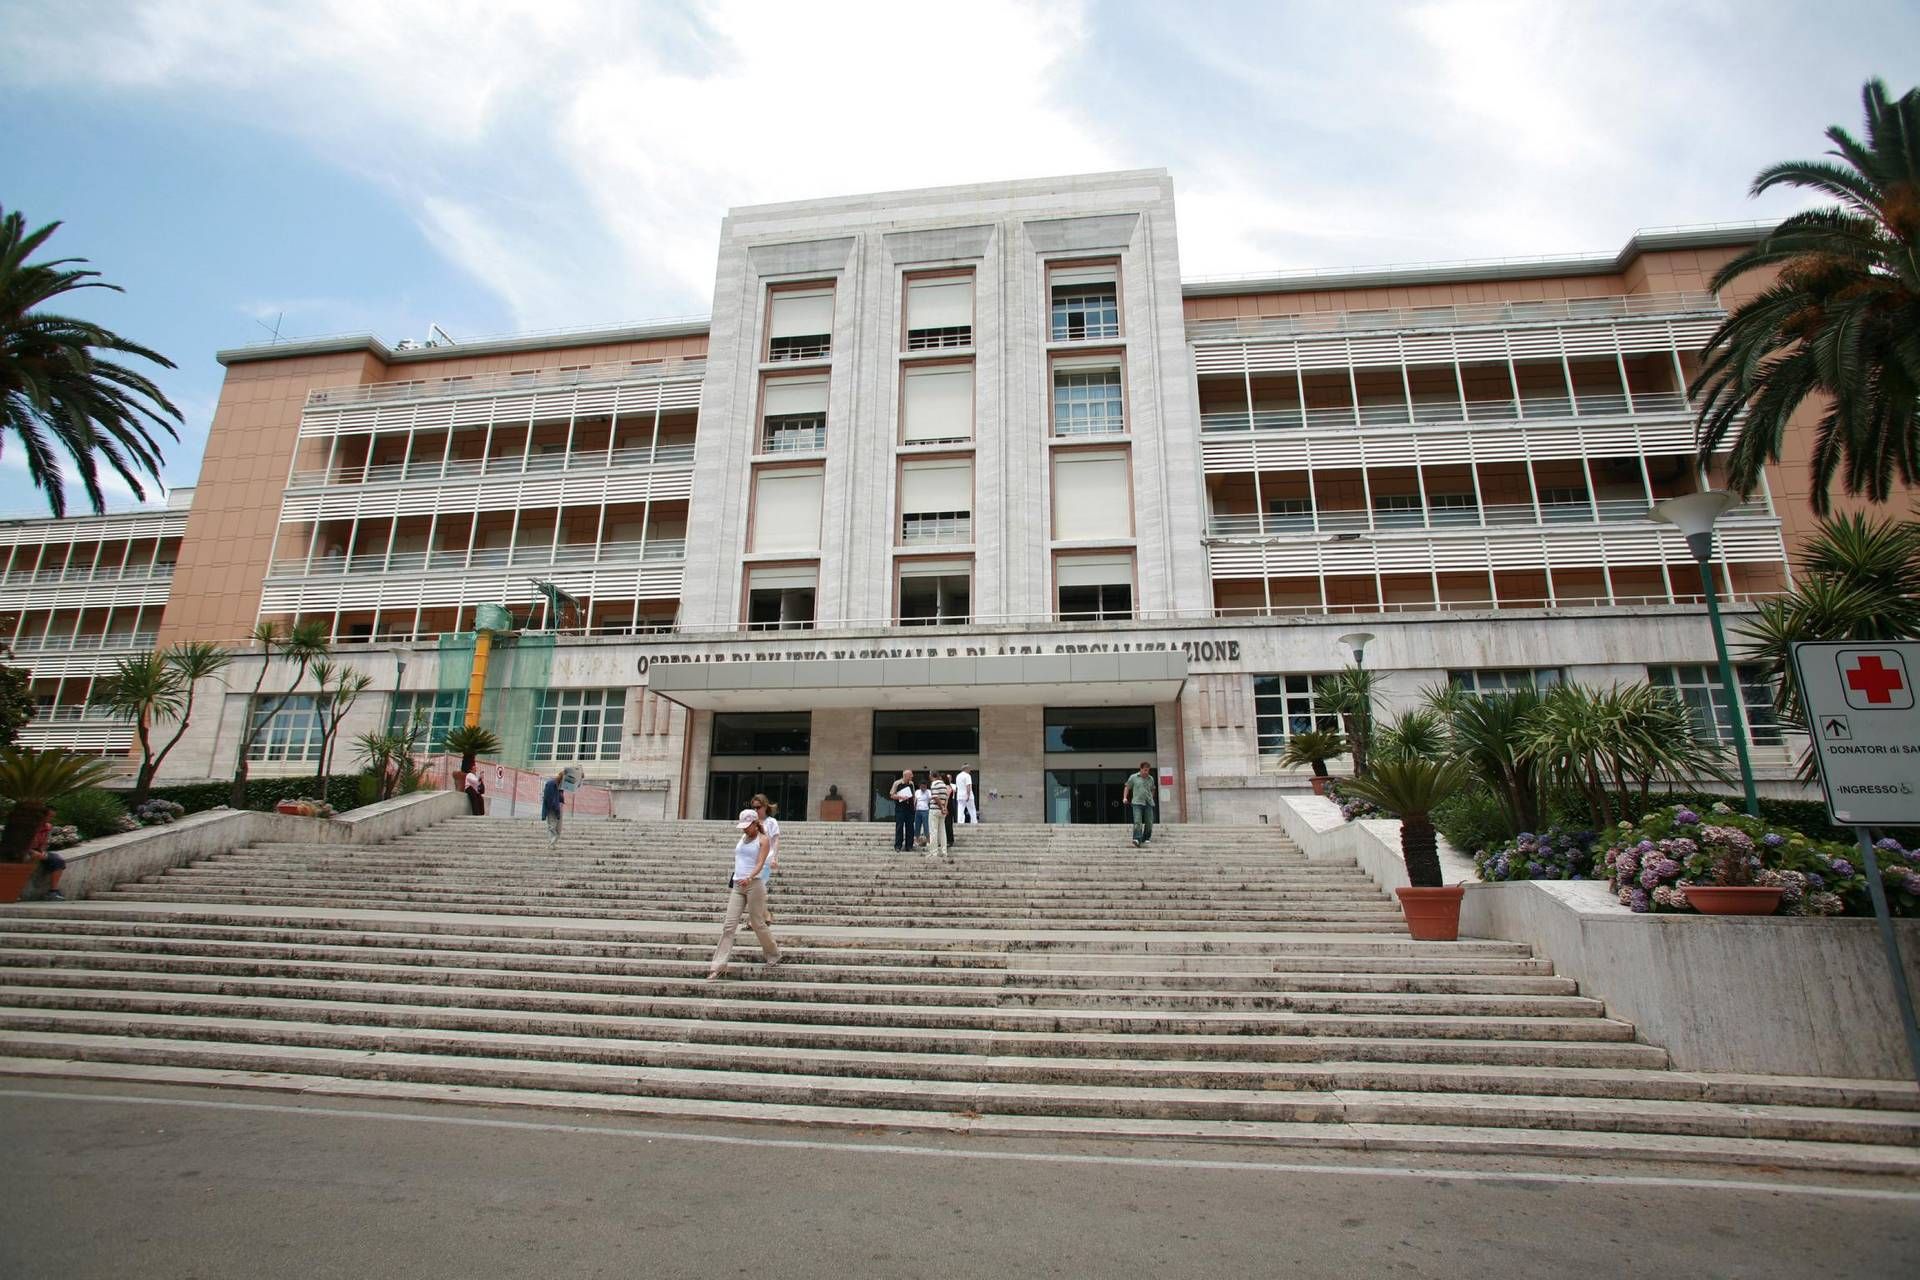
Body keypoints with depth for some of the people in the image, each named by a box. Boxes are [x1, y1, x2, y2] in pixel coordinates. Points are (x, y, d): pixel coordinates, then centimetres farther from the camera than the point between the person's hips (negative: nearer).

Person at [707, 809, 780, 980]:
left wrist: (749, 878, -33)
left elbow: (760, 863, -16)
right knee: (729, 925, -3)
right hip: (737, 885, 5)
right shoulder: (743, 838, 16)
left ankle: (773, 955, 25)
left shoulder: (763, 840, -3)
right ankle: (717, 966, -6)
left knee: (758, 924, 3)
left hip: (754, 884, -5)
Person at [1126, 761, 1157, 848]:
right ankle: (1137, 840, -26)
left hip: (1148, 803, 4)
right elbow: (1127, 787, 13)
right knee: (1137, 821, -17)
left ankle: (1146, 838, 19)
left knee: (1149, 823, 2)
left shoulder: (1151, 779, 12)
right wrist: (1125, 797, 3)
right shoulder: (1133, 777, 4)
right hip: (1137, 802, -4)